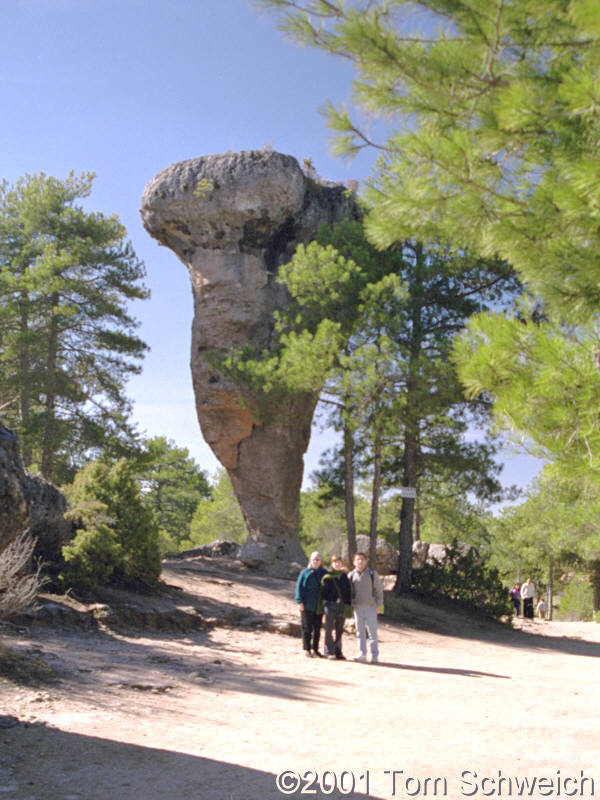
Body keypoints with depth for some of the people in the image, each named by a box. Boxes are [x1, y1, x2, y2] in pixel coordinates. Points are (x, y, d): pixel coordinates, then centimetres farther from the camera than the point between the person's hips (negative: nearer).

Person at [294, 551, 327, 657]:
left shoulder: (324, 573, 8)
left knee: (317, 629, 8)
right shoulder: (305, 572, -2)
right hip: (307, 606, -3)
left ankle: (315, 649, 17)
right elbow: (299, 587, -3)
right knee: (307, 628, 0)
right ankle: (307, 649, 8)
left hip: (319, 607, 3)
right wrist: (300, 601, -11)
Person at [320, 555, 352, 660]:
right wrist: (326, 603, -12)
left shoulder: (344, 576, 12)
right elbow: (323, 592, -2)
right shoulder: (327, 576, -1)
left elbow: (348, 592, 15)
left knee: (339, 630, 10)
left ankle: (338, 651, 17)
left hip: (342, 605, 5)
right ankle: (329, 652, 1)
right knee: (329, 629, -3)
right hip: (331, 604, -4)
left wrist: (348, 603, 6)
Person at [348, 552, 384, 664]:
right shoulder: (351, 575, 6)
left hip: (370, 606, -2)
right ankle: (362, 654, 12)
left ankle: (374, 655, 1)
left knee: (372, 631, -2)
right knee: (360, 631, 6)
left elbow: (379, 590, 2)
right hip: (357, 607, 2)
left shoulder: (372, 574, 0)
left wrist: (379, 605, -4)